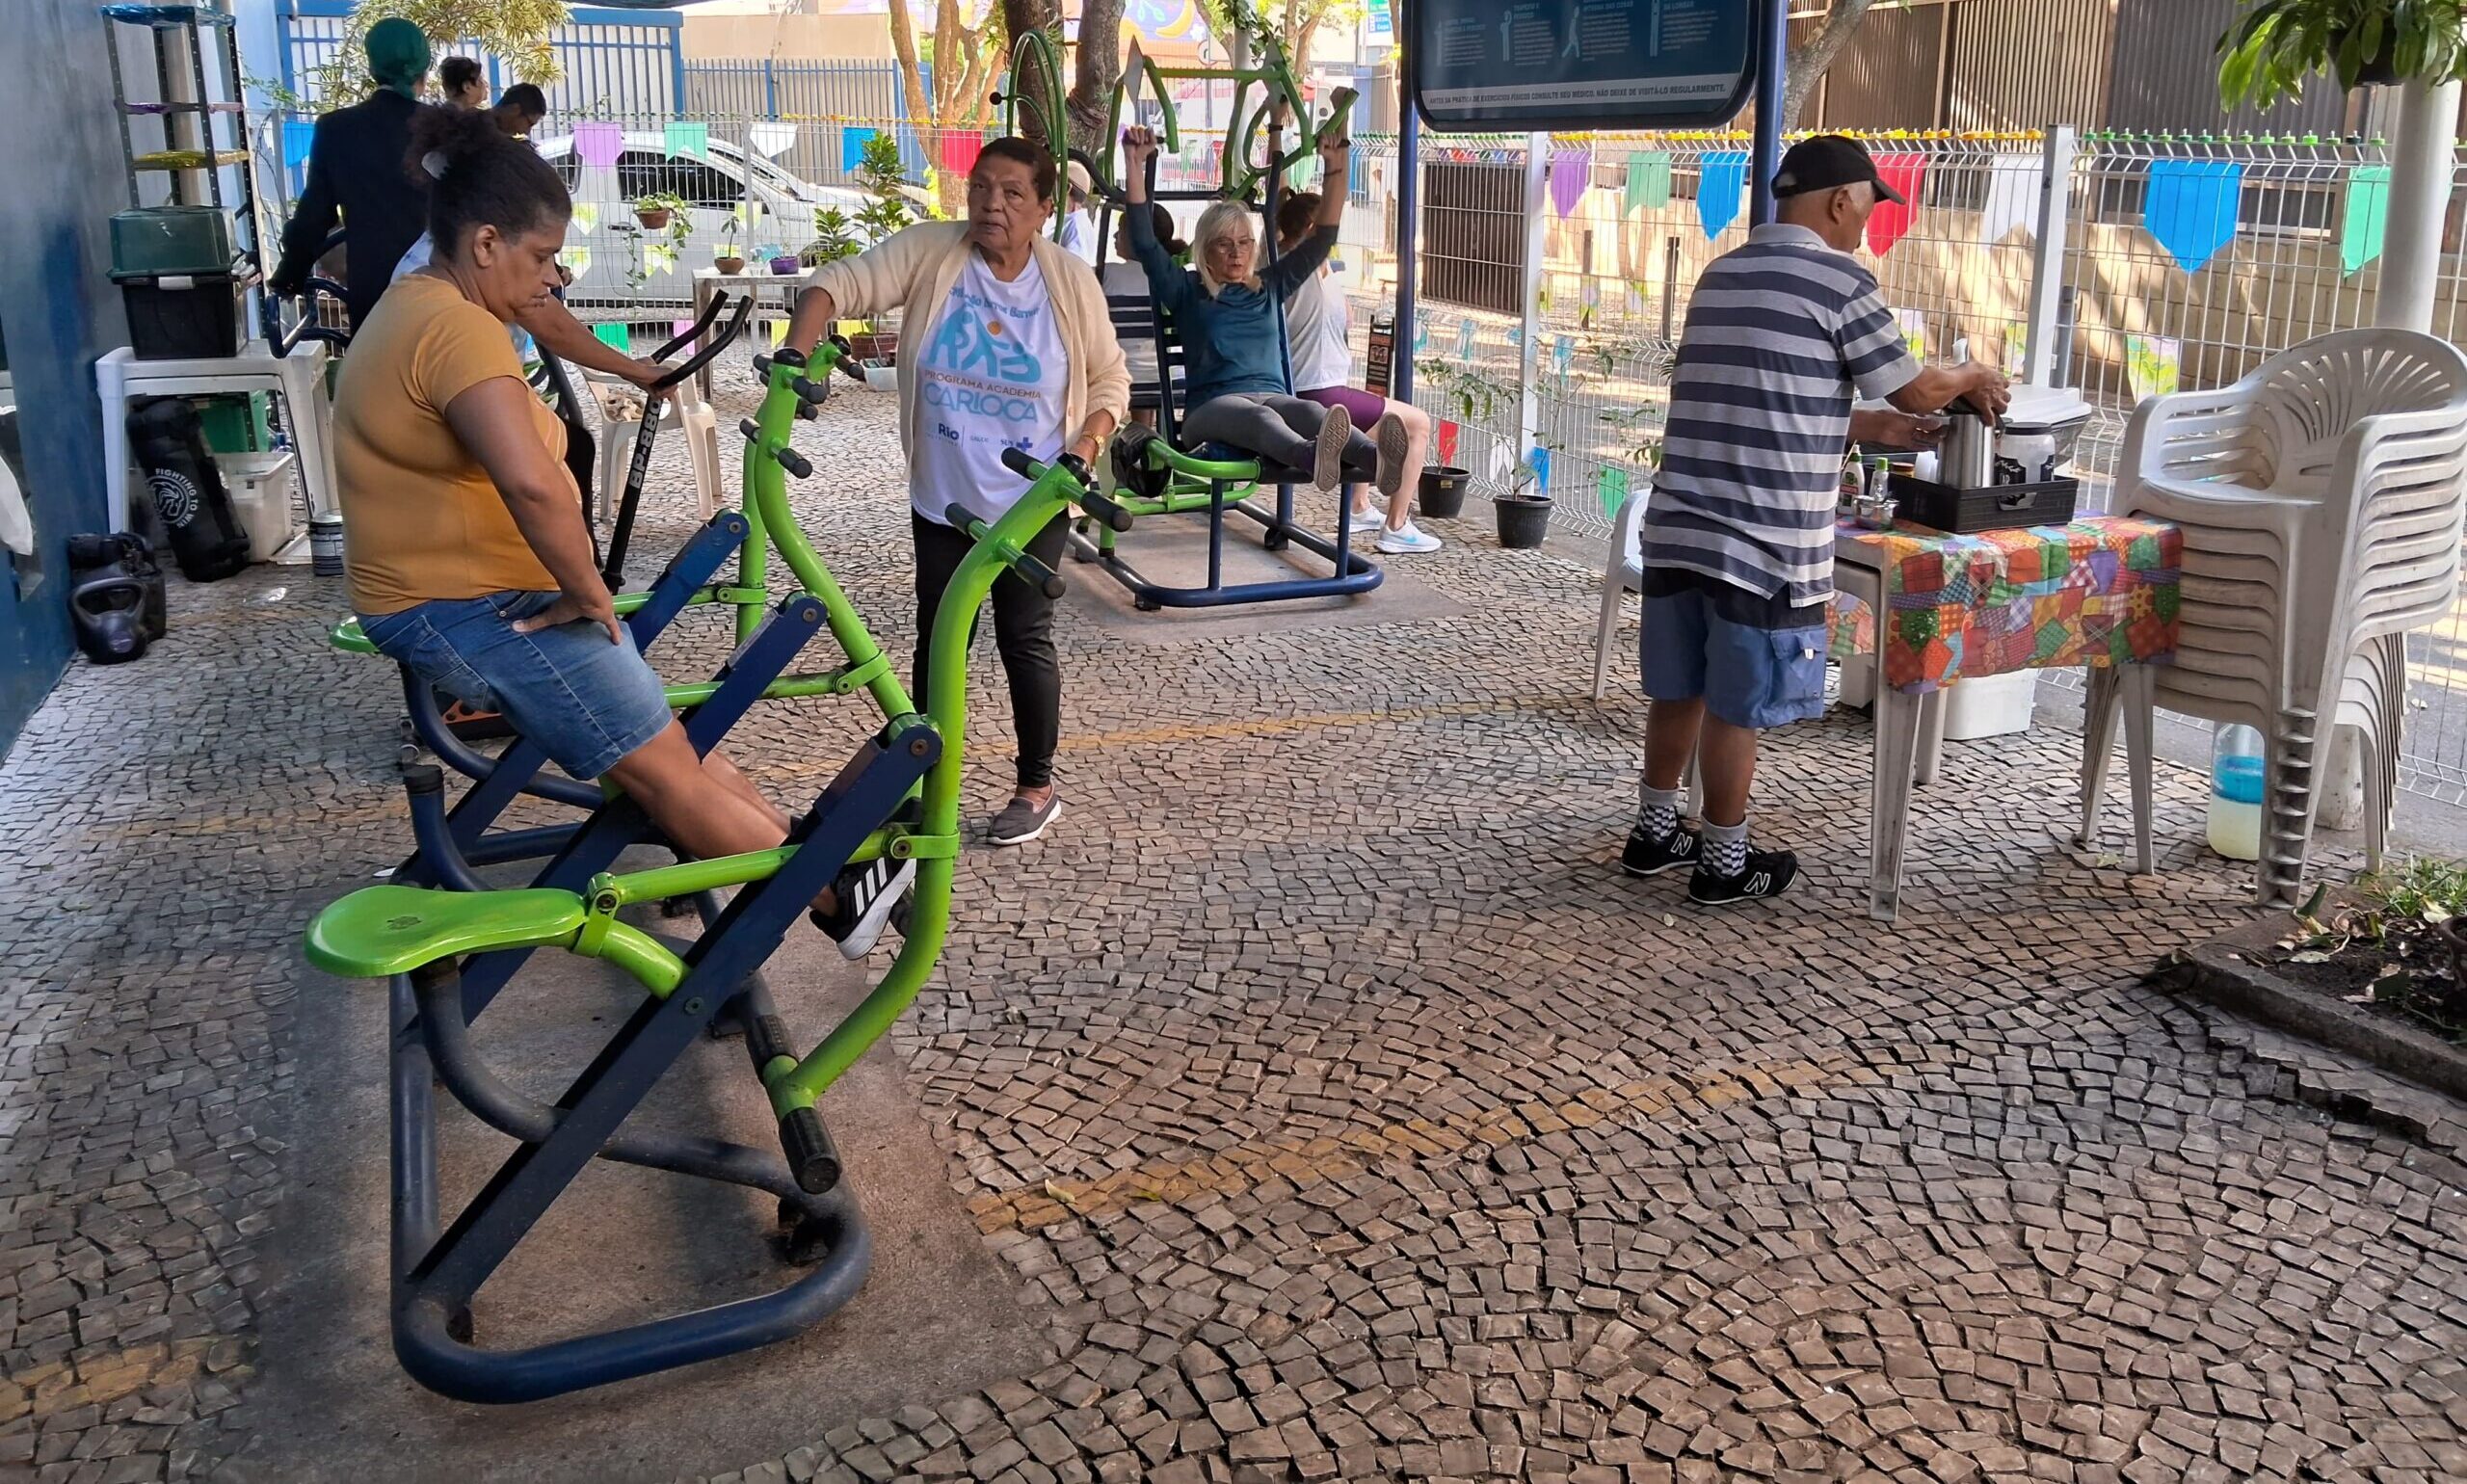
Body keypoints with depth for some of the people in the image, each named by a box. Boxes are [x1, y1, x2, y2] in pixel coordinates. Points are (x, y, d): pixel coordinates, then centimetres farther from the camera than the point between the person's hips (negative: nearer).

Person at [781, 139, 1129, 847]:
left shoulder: (1070, 281, -6)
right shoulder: (930, 251, -8)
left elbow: (1110, 379, 3)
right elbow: (835, 285, -15)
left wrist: (1086, 448, -12)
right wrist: (794, 357, -31)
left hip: (1032, 504, -1)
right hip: (943, 500, 1)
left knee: (1023, 640, 5)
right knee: (938, 639, 9)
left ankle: (1037, 787, 21)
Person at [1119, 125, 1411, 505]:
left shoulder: (1270, 286, 24)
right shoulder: (1187, 292, 15)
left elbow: (1322, 238, 20)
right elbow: (1145, 241, 3)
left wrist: (1336, 167, 11)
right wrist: (1135, 163, -4)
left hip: (1272, 396, 3)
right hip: (1211, 405, -3)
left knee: (1309, 411, -34)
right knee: (1260, 417, -40)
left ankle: (1375, 461, -67)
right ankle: (1313, 457, -75)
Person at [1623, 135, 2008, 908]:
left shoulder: (1721, 274, 15)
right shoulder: (1839, 279, -8)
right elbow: (1915, 390, 0)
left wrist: (1864, 427, 28)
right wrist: (1973, 376, 21)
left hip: (1678, 528, 7)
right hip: (1764, 545, -7)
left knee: (1678, 692, 17)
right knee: (1735, 708, 4)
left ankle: (1655, 833, 29)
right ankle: (1723, 864, 16)